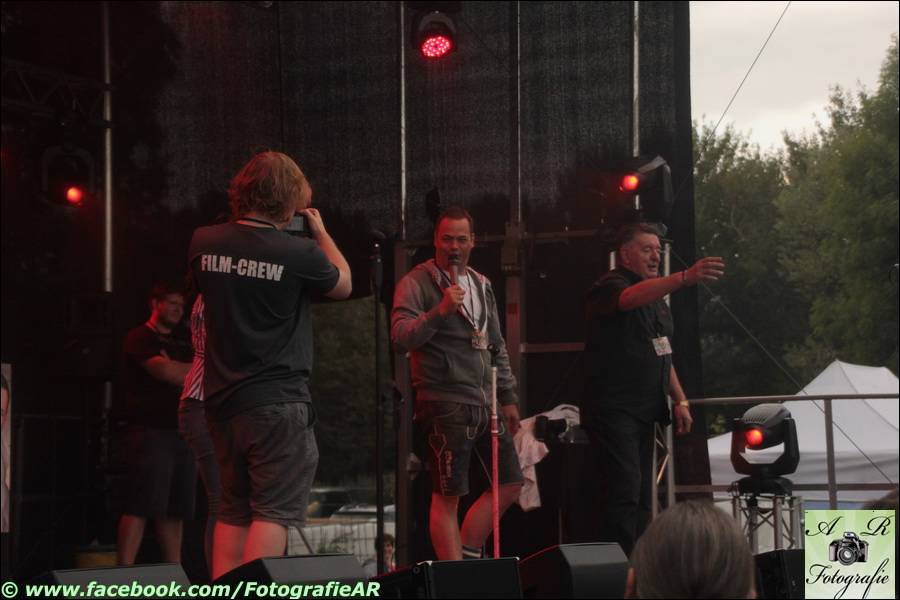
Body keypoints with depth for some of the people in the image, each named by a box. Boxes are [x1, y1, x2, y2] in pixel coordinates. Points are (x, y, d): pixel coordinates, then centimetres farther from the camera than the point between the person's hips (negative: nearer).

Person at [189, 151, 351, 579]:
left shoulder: (204, 243, 0)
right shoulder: (299, 253, -14)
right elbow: (343, 285, 7)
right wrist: (321, 233, 19)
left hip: (222, 400, 6)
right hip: (278, 401, -6)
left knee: (233, 510, 15)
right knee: (275, 511, -3)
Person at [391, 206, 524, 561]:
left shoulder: (481, 285, 17)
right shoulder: (417, 283, -5)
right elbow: (401, 338, -17)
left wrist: (508, 397, 20)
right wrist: (439, 312, -30)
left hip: (485, 404, 8)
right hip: (445, 406, -8)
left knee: (511, 482, 9)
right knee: (448, 495, -5)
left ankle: (468, 552, 17)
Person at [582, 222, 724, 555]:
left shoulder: (656, 298, 20)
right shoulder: (610, 287, -10)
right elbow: (633, 297, -34)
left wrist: (680, 400, 14)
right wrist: (686, 277, -48)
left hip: (644, 412, 9)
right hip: (613, 411, -9)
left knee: (641, 496, 8)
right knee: (625, 491, -17)